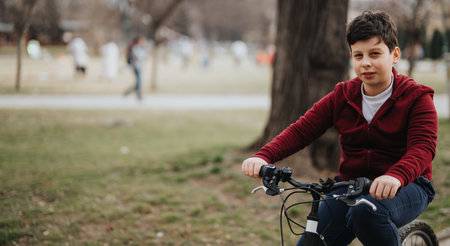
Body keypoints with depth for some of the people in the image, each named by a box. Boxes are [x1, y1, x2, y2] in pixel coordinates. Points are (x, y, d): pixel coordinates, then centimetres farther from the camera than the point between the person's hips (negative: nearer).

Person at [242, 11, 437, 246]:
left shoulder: (416, 98, -7)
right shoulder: (341, 98, 5)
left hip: (406, 186, -4)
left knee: (366, 211, -38)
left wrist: (396, 176, -46)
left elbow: (423, 147, -23)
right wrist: (263, 156, -24)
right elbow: (300, 130, -4)